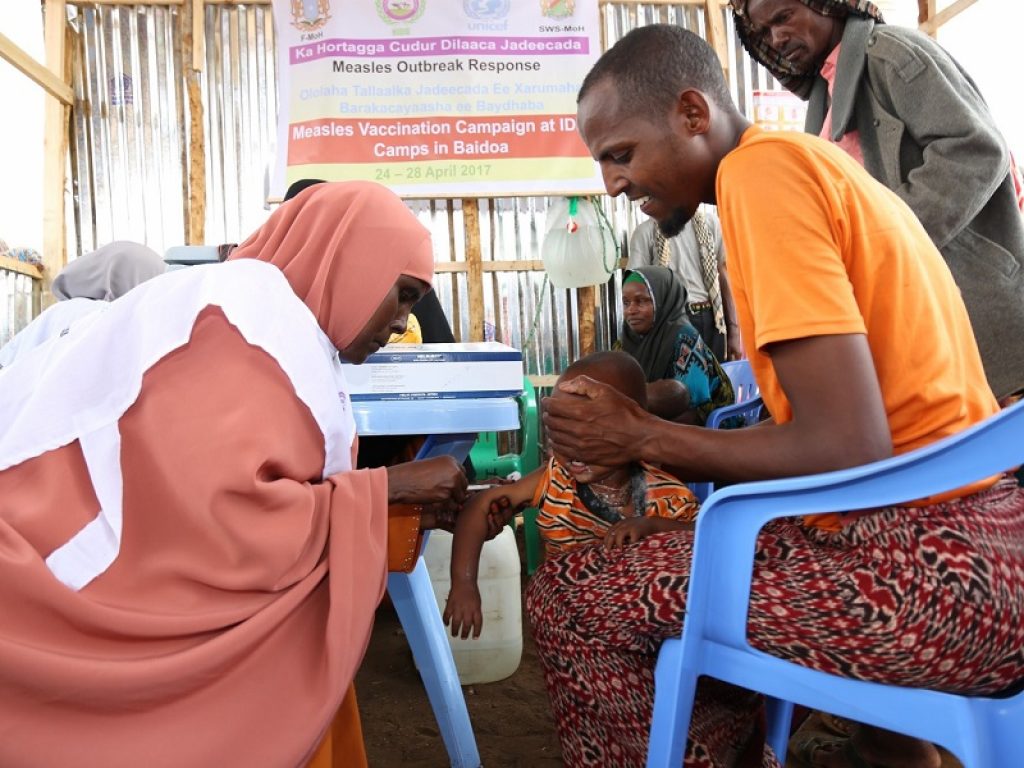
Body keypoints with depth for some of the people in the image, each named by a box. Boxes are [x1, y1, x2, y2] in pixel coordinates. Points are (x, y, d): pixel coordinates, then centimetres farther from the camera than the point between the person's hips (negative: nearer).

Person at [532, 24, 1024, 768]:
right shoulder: (805, 162, 14)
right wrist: (658, 421, 10)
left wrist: (642, 436, -9)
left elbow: (849, 449, -21)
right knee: (686, 556, 26)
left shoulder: (759, 169, -14)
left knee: (566, 596, -6)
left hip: (931, 568, -10)